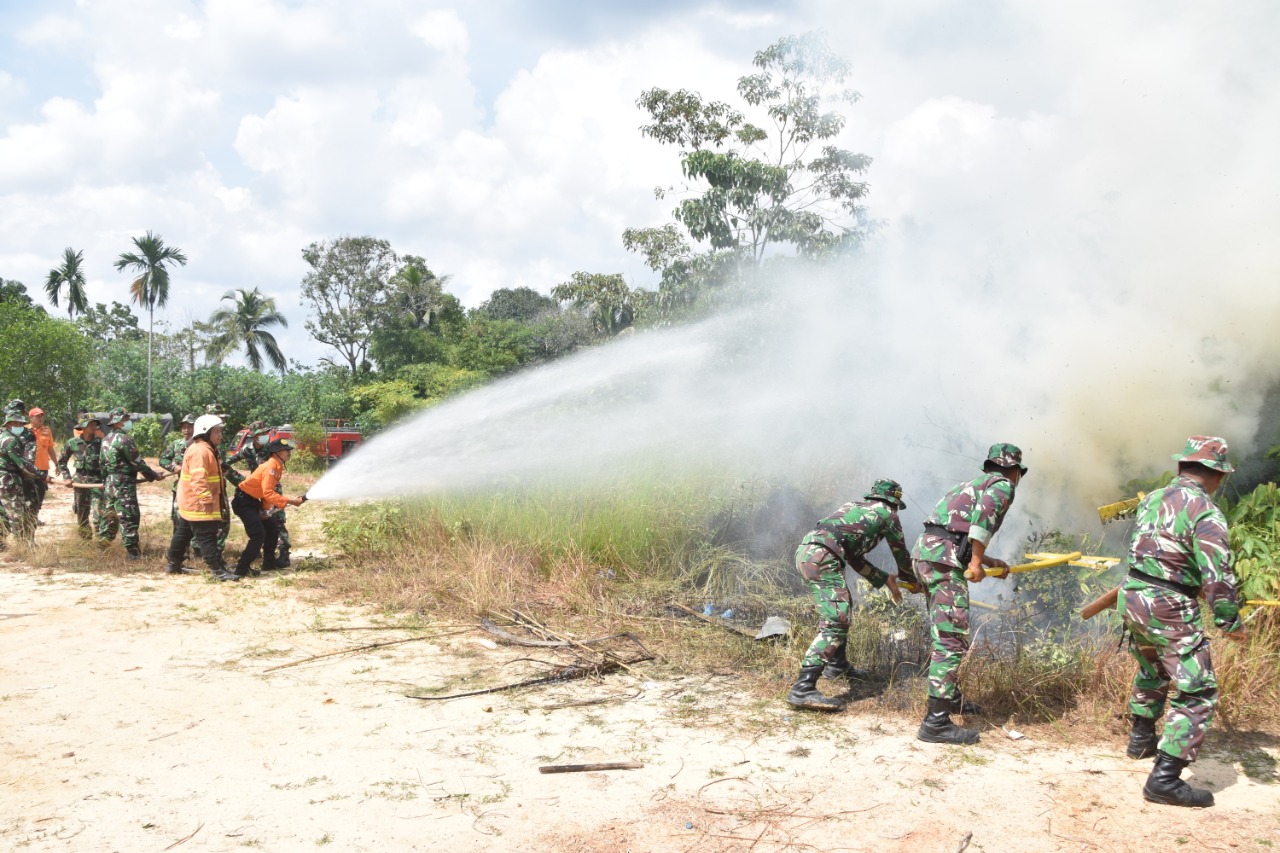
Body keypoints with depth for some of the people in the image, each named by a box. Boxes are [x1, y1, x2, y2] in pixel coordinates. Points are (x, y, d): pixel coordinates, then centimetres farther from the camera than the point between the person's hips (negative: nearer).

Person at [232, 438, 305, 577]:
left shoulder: (277, 467, 7)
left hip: (254, 501, 10)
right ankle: (242, 569, -13)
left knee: (272, 530, 16)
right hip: (243, 501, -10)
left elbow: (269, 492, 10)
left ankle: (269, 563, 26)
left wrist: (266, 509, -2)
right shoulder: (270, 467, -23)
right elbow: (268, 493, -32)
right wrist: (291, 501, -32)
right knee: (258, 534, -17)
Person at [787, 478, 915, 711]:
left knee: (842, 606, 29)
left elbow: (854, 557, 35)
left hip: (805, 551, 9)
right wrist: (912, 579, 45)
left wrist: (885, 579, 39)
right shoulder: (887, 514, 14)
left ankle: (837, 665, 40)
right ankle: (803, 689, -24)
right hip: (822, 557, -9)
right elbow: (901, 554, 26)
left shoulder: (855, 506, 33)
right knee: (836, 622, -13)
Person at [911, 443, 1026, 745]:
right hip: (944, 559, -9)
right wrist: (977, 561, -15)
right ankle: (936, 722, -13)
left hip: (924, 551, 10)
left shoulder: (975, 483, 30)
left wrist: (990, 561, 34)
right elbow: (983, 514, -17)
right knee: (952, 639, -10)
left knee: (943, 633, 22)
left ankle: (951, 698, 37)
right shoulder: (1003, 485, 5)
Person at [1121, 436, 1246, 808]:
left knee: (1152, 672, 31)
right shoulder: (1206, 514, -16)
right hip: (1170, 610, -8)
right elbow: (1218, 578, -19)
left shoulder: (1151, 500, 8)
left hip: (1132, 597, 8)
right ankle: (1165, 779, -7)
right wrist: (1231, 623, -7)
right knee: (1196, 693, -2)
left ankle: (1141, 738, 46)